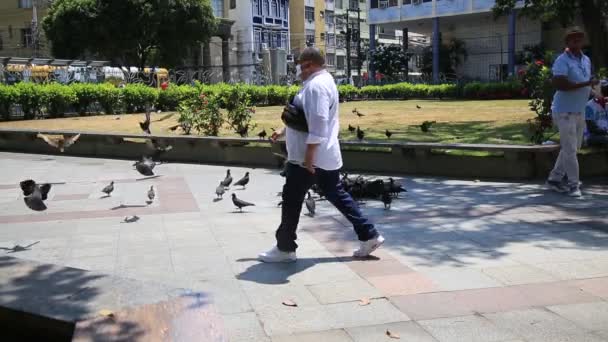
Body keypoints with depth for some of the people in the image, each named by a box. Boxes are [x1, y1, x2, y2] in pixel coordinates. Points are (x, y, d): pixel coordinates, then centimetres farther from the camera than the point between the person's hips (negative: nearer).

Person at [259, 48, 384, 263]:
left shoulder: (316, 86, -18)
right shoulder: (320, 82, 16)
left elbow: (318, 122, -27)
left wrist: (309, 154, -27)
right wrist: (283, 132, 25)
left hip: (308, 157, -10)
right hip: (325, 156, 10)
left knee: (291, 200, 1)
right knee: (336, 194, 14)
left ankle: (284, 249, 13)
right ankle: (369, 236, 16)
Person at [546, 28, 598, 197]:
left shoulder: (586, 60, 13)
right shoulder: (562, 61, -13)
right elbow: (559, 84, -25)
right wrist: (586, 84, -24)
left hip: (580, 111, 8)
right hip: (565, 111, -8)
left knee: (573, 148, 13)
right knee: (570, 149, -6)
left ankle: (555, 178, 23)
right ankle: (573, 184, 1)